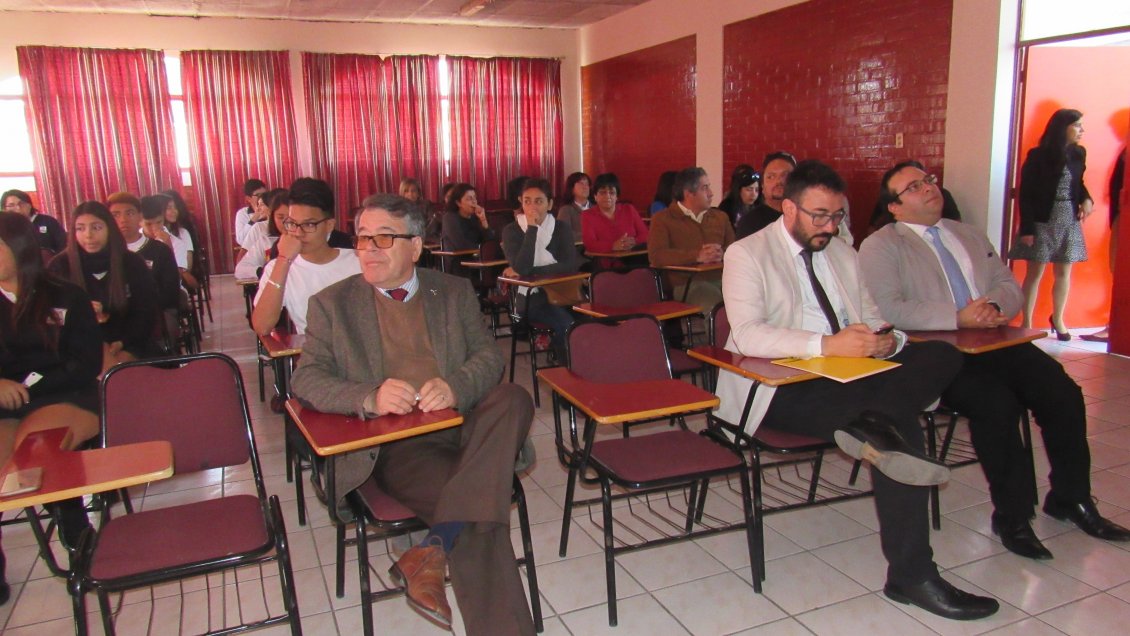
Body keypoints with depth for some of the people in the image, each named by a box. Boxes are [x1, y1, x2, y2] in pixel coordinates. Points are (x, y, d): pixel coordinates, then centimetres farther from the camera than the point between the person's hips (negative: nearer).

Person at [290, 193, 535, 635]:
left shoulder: (455, 291, 15)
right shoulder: (333, 303, 10)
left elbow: (489, 355, 7)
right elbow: (306, 378, 2)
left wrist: (456, 387, -17)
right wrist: (369, 398, -20)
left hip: (462, 424, 3)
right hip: (395, 444, -3)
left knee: (513, 399, -31)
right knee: (476, 512, -28)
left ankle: (433, 549, -30)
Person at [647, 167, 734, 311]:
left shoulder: (720, 217, 24)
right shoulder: (662, 219, 6)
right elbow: (656, 256, -10)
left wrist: (722, 254, -9)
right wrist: (697, 256, -19)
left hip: (722, 279, 5)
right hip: (685, 284, -5)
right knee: (714, 302, -36)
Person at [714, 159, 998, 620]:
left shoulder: (843, 254, 20)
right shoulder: (747, 254, -3)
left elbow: (871, 320, 18)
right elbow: (746, 335, -18)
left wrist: (887, 340, -8)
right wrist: (827, 345, -28)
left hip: (848, 377, 7)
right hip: (781, 387, -7)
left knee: (941, 355, -16)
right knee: (898, 430, -27)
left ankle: (872, 425, -35)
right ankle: (910, 576, -18)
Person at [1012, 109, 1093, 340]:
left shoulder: (1079, 153, 6)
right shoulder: (1038, 156, -8)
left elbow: (1078, 183, 19)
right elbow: (1025, 194, -10)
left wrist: (1086, 199, -4)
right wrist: (1027, 228, -15)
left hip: (1070, 221, 5)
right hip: (1042, 221, -5)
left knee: (1063, 272, 10)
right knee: (1035, 272, 0)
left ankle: (1058, 319, 26)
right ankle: (1027, 323, 9)